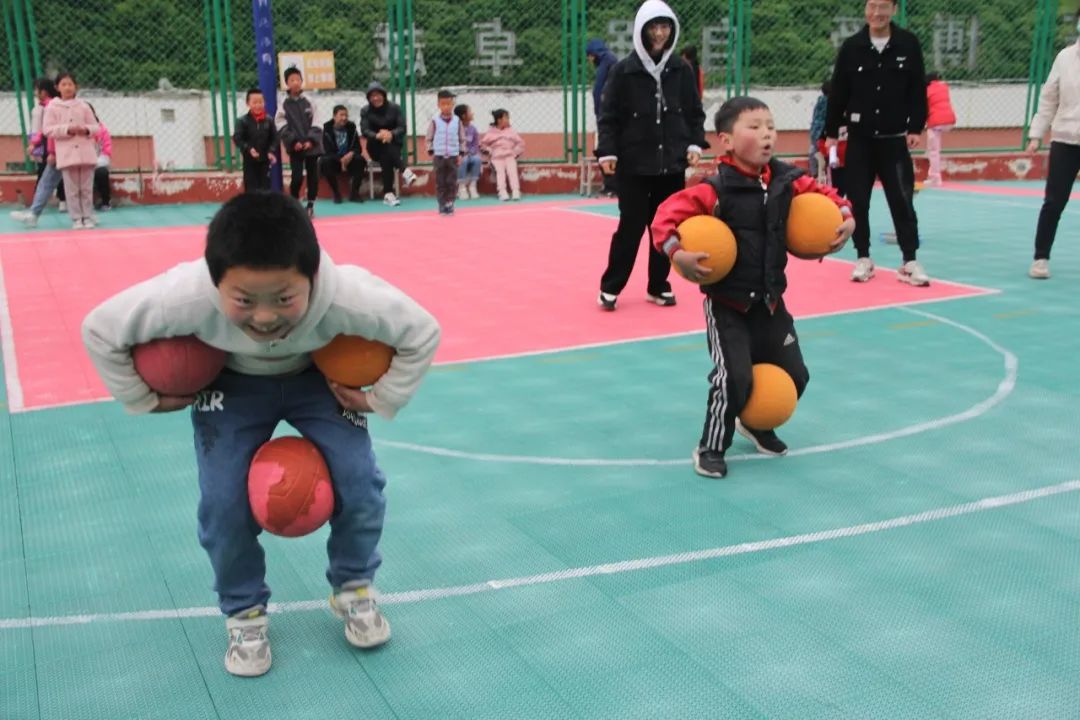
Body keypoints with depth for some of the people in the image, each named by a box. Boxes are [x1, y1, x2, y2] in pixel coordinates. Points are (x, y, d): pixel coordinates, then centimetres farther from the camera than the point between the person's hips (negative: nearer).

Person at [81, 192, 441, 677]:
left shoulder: (349, 296, -42)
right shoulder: (186, 295, -41)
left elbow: (422, 333, -22)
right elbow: (100, 330, -22)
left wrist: (380, 399, -18)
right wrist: (143, 399, -12)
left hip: (319, 377, 0)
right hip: (229, 384, 0)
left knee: (359, 483, -11)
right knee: (223, 505, -8)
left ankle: (354, 588, 20)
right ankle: (244, 612, 21)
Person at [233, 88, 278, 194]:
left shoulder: (269, 120, -3)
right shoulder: (243, 121, -9)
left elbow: (275, 138, 1)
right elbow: (237, 138, -11)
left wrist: (272, 151, -14)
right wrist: (249, 149, -25)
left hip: (265, 160, 2)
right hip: (249, 161, -2)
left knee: (266, 187, 7)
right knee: (250, 187, 2)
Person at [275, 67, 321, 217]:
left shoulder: (309, 101, 2)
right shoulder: (284, 104, -1)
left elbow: (316, 123, 1)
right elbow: (281, 126, -4)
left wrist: (311, 140, -10)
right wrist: (294, 141, -13)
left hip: (311, 145, 2)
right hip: (295, 147, -2)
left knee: (313, 176, 6)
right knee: (297, 177, -8)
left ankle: (310, 205, 20)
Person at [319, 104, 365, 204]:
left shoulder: (351, 127, -2)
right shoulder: (327, 128, -10)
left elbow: (358, 148, -3)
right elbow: (327, 151, -14)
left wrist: (351, 154, -26)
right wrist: (341, 160, -28)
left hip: (349, 159, 2)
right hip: (334, 160, -2)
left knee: (360, 160, -28)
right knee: (325, 161, -35)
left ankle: (354, 192, -20)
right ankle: (336, 193, -23)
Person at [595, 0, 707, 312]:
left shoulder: (681, 70, 6)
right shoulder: (623, 70, -3)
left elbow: (695, 113, 11)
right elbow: (609, 116, -3)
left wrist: (694, 144, -1)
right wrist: (607, 152, -11)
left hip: (672, 163, 3)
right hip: (634, 164, -3)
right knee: (631, 227, -3)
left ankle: (659, 286, 21)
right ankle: (610, 287, 10)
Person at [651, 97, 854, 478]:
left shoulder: (786, 181, -1)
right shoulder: (716, 190, -19)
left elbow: (821, 193, 16)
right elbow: (667, 216, -21)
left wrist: (845, 217, 0)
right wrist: (677, 254, -34)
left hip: (769, 300, 6)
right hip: (726, 303, -6)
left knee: (794, 375, 12)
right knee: (735, 376, -13)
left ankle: (757, 426, 40)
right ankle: (711, 448, 10)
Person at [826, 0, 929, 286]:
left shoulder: (909, 44, -1)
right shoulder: (851, 47, -1)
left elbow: (918, 91, 0)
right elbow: (838, 94, 2)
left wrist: (915, 128, -5)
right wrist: (831, 132, 1)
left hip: (894, 139, -1)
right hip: (859, 139, 1)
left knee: (903, 201, -3)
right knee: (857, 201, 4)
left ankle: (910, 262, 3)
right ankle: (863, 258, 17)